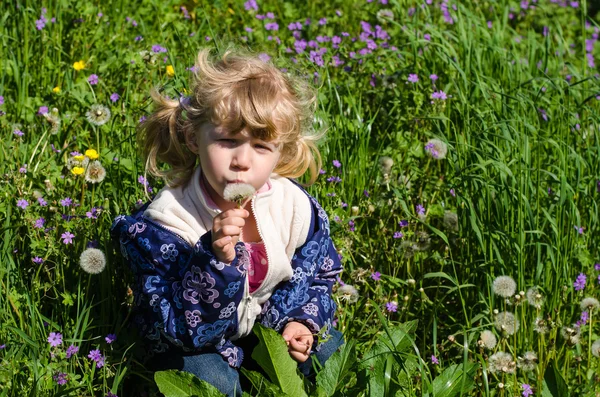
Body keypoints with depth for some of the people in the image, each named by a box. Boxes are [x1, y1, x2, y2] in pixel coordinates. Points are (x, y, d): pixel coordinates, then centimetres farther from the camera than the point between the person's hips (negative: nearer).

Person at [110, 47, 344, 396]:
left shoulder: (296, 208, -17)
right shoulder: (168, 221, -31)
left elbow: (315, 276, 5)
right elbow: (183, 328, -31)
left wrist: (299, 320, -15)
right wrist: (217, 262, -45)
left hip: (269, 318, 4)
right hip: (194, 340, -4)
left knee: (329, 351, -6)